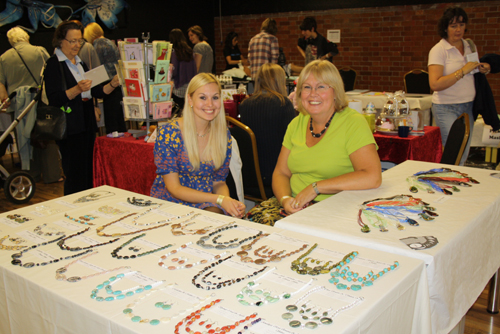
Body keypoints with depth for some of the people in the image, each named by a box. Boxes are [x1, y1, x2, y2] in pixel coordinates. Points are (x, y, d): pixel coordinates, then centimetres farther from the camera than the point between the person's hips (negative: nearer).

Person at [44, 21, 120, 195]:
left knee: (88, 173, 9)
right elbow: (54, 98, -15)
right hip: (70, 127, -8)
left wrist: (113, 84, -1)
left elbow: (96, 92, 16)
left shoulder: (80, 63, 18)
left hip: (86, 124, 8)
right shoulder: (54, 64, -6)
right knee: (75, 176, -8)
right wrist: (77, 89, -28)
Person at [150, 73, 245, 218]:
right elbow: (174, 188, -14)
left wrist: (229, 201, -15)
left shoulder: (223, 134, 2)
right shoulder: (168, 133, -13)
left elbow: (219, 182, 9)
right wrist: (220, 199, -24)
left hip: (206, 206, 5)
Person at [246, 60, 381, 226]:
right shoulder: (297, 123, 9)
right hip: (295, 204, 6)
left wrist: (315, 187, -20)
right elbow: (281, 172, 12)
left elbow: (372, 177, -22)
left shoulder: (353, 123, -10)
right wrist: (285, 198, -11)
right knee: (254, 217, -19)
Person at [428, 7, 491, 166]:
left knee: (464, 154, 10)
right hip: (447, 108, -6)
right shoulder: (438, 50, -9)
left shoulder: (469, 45, 11)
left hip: (469, 106, 7)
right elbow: (435, 84, -20)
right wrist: (463, 71, -22)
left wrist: (483, 69, 4)